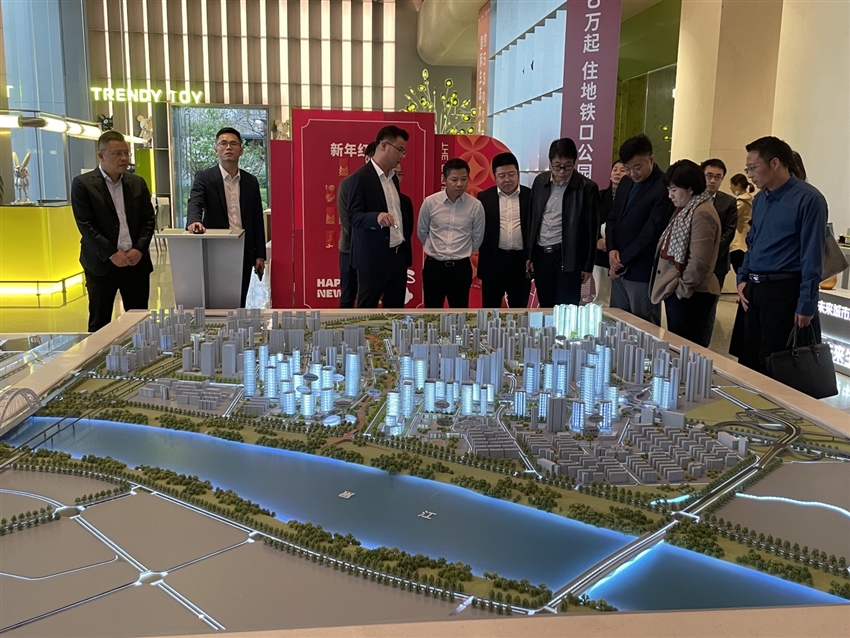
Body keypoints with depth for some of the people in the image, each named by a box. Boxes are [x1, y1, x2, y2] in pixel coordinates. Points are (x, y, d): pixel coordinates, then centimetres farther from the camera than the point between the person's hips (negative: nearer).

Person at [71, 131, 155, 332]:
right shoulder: (83, 184, -2)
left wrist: (139, 249, -6)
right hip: (102, 263, -3)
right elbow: (85, 225, -8)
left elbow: (149, 220, 9)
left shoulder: (137, 183, 11)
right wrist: (112, 253, -14)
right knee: (100, 324, 4)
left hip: (136, 261, 4)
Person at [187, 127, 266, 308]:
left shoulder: (251, 181, 9)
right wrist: (194, 221, -40)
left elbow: (257, 220, 10)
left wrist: (260, 255, 6)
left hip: (244, 253, 3)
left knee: (238, 304, 9)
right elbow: (195, 203, -16)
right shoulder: (204, 177, 0)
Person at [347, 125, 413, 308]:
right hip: (374, 258, -8)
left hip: (399, 255, 8)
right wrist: (377, 217, -35)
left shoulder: (393, 178, 15)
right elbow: (353, 216, -16)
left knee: (396, 309, 12)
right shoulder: (361, 177, -11)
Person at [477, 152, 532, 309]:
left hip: (521, 261, 0)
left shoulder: (531, 196, 1)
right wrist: (483, 256, -3)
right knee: (490, 310, 8)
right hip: (493, 261, 0)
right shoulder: (484, 197, 1)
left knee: (519, 310, 11)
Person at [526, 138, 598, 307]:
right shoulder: (540, 181, 6)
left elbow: (591, 230, -5)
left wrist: (588, 265, -5)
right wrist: (529, 254, 11)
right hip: (540, 255, 5)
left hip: (568, 258, -4)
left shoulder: (587, 187, -7)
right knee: (545, 309, 12)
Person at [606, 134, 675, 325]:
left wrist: (622, 260, -10)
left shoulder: (664, 188, -13)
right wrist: (612, 250, -2)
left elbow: (651, 233, -16)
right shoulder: (625, 182, 14)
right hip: (619, 270, 8)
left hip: (643, 273, -8)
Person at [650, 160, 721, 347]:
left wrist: (682, 288, -13)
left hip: (690, 295, -10)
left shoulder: (702, 214, -17)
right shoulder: (685, 210, 15)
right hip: (675, 291, 10)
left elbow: (699, 262, -22)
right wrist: (673, 287, 13)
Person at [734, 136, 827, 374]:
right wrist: (743, 279, 8)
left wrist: (806, 305, -16)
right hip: (754, 291, 7)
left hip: (785, 292, -7)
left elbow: (812, 256, -14)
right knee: (749, 364, 13)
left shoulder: (808, 199, -12)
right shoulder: (759, 200, 12)